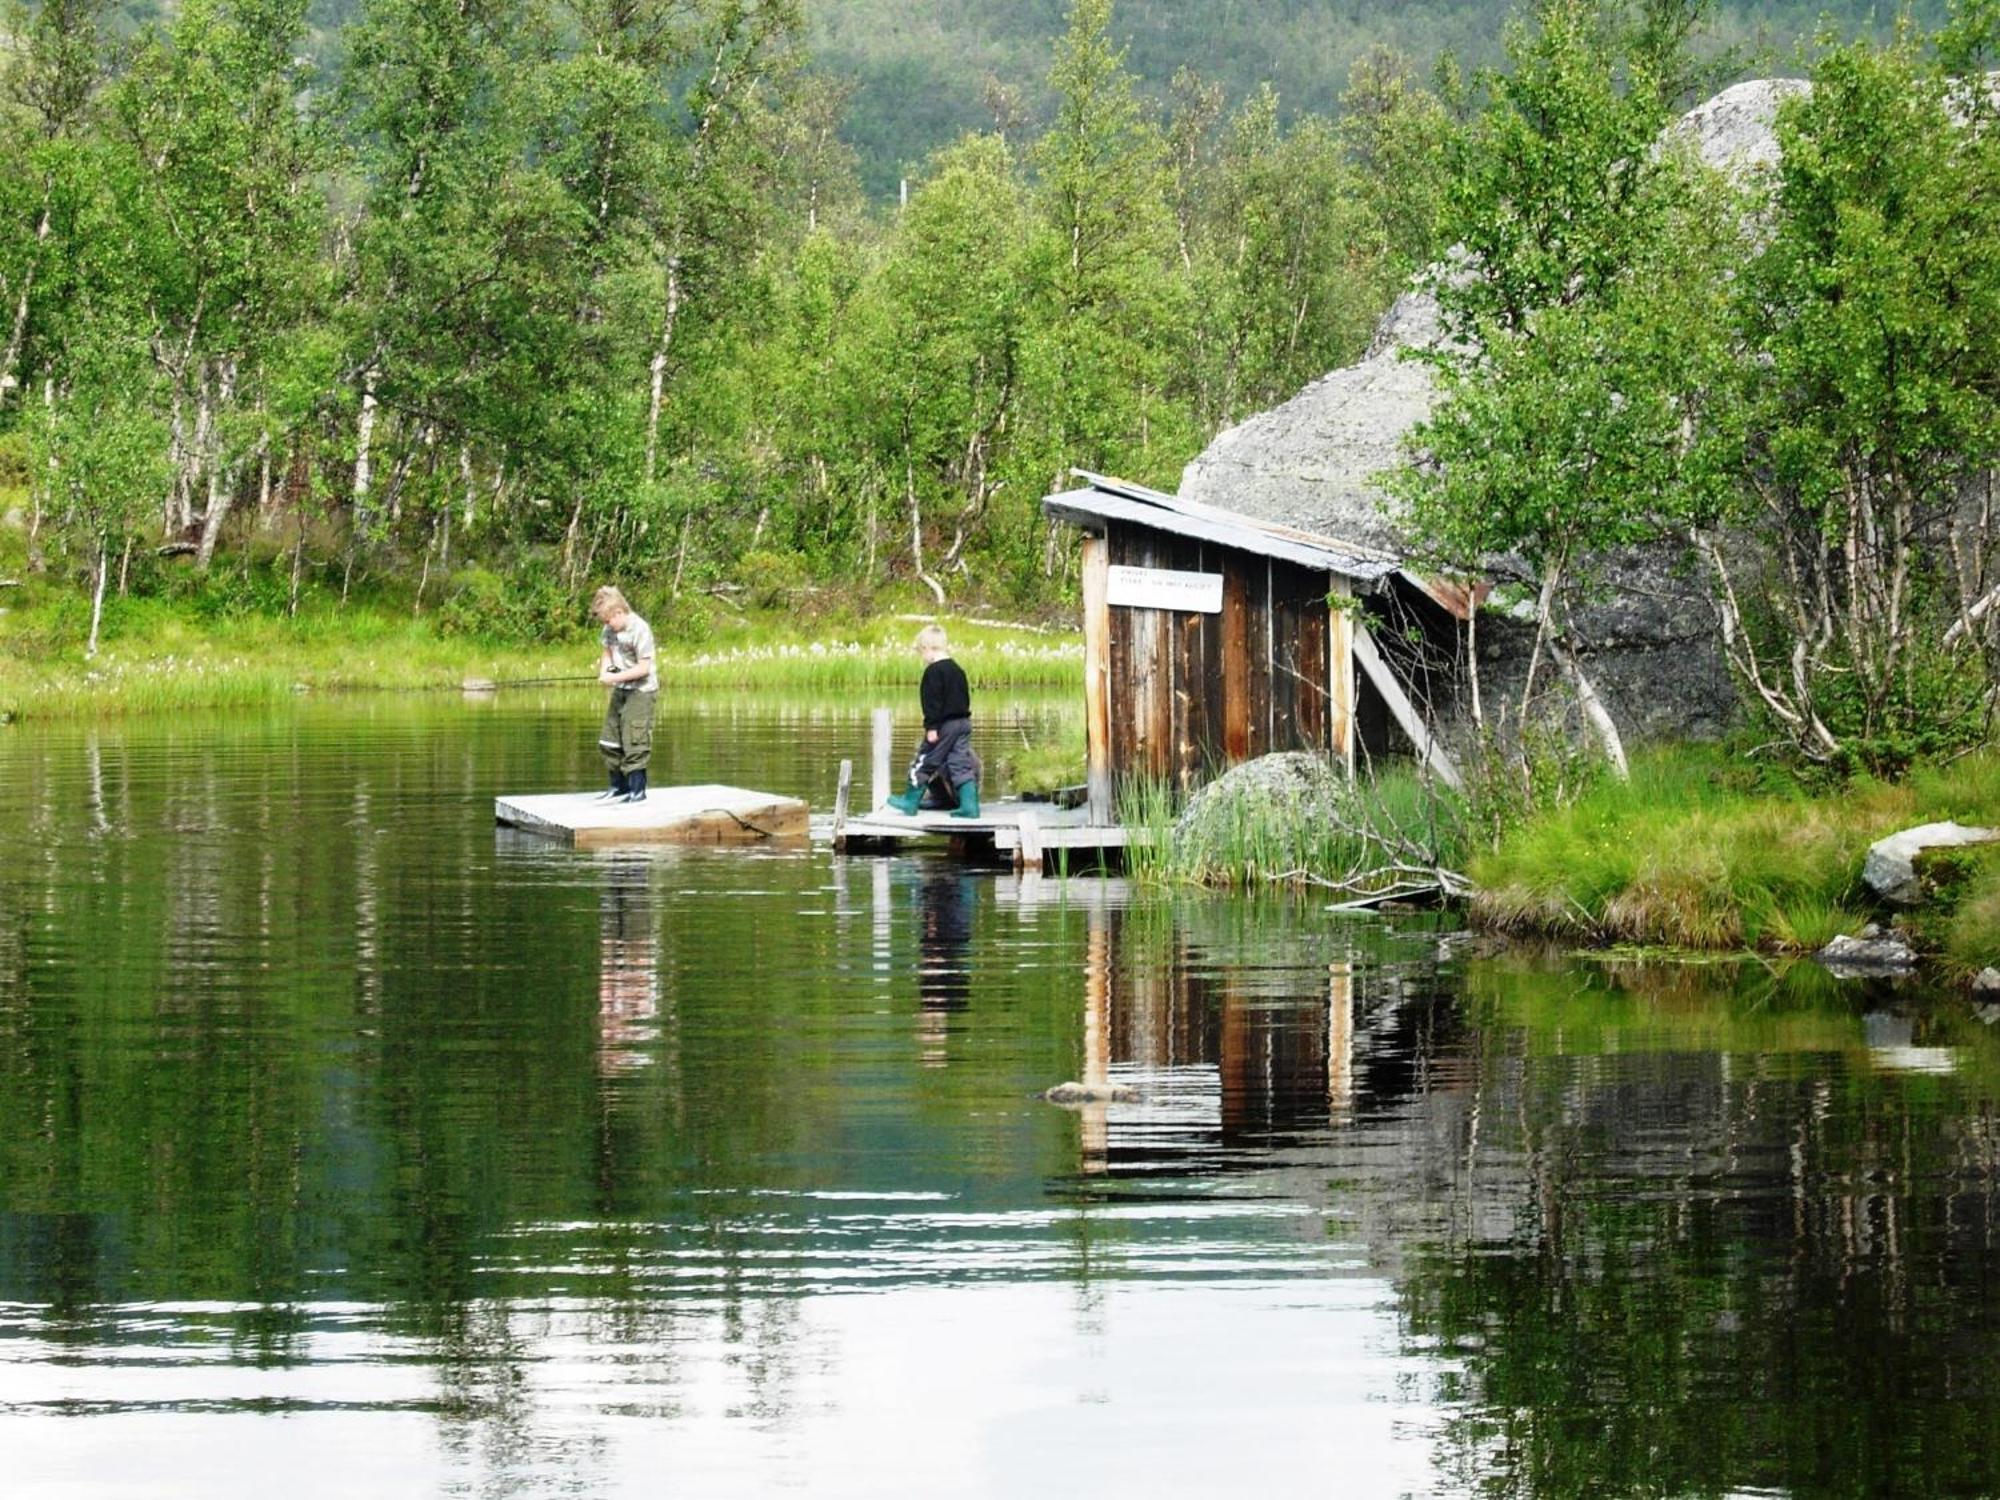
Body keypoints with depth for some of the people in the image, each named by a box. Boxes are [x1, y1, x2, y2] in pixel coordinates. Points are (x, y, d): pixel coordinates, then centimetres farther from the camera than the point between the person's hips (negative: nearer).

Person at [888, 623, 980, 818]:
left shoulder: (934, 671, -12)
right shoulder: (957, 670, 14)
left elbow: (933, 702, -17)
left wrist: (932, 727, -18)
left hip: (945, 724, -8)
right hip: (963, 722, 8)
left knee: (925, 762, 4)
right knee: (962, 765, 6)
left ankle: (910, 802, 12)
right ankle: (969, 805, -2)